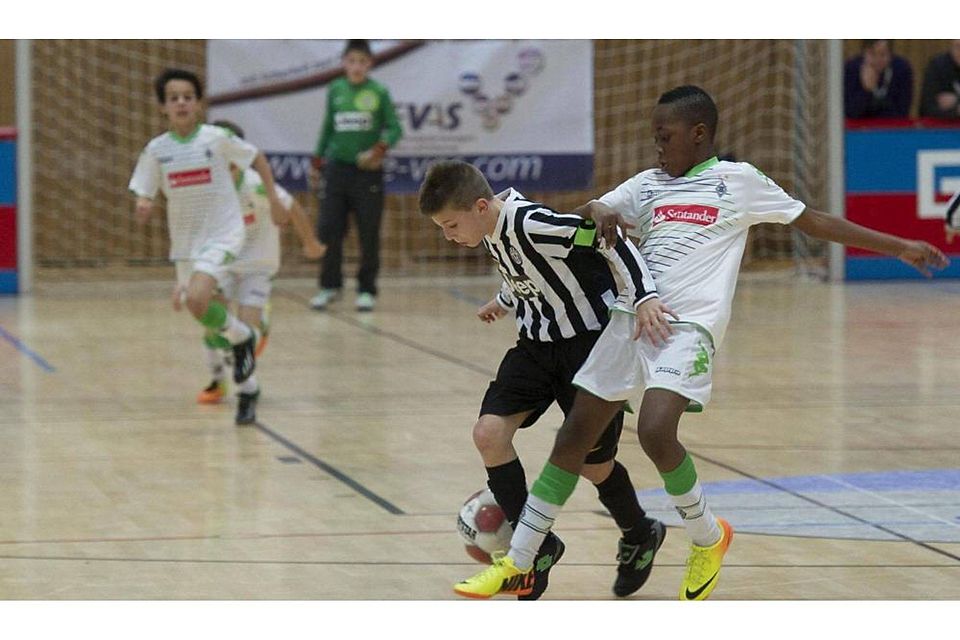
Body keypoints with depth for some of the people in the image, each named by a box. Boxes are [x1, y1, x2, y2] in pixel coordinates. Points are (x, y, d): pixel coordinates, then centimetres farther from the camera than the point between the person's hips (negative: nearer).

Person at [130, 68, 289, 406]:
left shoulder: (217, 138, -9)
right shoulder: (156, 149, -2)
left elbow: (257, 159, 6)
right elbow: (143, 198, 1)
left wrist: (274, 200, 4)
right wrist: (142, 209, -22)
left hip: (222, 234, -4)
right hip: (185, 239, 4)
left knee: (197, 300, -25)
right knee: (204, 312, 11)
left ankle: (241, 336, 2)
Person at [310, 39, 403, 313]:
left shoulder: (379, 92, -2)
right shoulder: (335, 90, 6)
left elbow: (394, 128, -4)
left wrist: (380, 149, -20)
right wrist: (318, 161, 15)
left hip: (368, 170, -2)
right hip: (337, 165, 3)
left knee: (369, 234, 1)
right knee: (328, 230, -2)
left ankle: (366, 290, 11)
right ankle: (330, 286, 11)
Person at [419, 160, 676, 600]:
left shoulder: (530, 224, -27)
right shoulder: (491, 234, 1)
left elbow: (608, 242, -27)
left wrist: (642, 297, -34)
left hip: (591, 340, -8)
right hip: (537, 344, 8)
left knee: (593, 462, 3)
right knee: (489, 432, -12)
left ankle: (640, 537, 34)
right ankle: (537, 547, 0)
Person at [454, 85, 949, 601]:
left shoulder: (738, 180, 5)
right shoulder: (647, 185, 17)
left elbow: (816, 222, 9)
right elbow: (577, 216, 17)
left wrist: (901, 248, 8)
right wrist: (599, 211, -8)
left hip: (689, 325, -6)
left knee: (655, 432, -26)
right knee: (574, 434, 5)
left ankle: (708, 538, 1)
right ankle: (517, 564, 14)